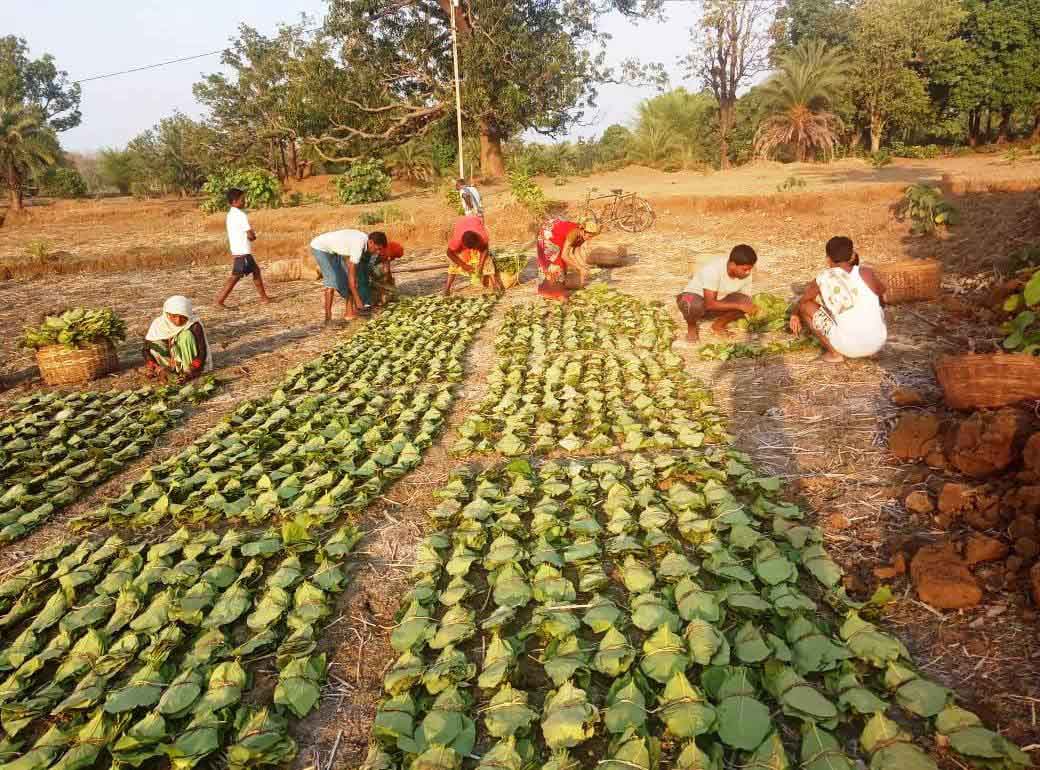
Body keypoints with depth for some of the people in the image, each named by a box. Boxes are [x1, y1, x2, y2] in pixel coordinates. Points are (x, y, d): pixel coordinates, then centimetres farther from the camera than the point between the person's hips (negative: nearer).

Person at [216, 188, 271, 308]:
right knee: (235, 277, -6)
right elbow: (251, 235, -18)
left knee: (256, 270, 18)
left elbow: (231, 235, 16)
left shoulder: (230, 214, 13)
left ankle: (264, 297, 23)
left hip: (236, 251, 10)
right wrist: (253, 236, 3)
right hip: (243, 253, -10)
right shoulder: (241, 215, -15)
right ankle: (220, 301, -4)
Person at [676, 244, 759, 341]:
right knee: (695, 305, -41)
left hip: (719, 302, 5)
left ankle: (719, 324, 2)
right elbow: (710, 304, -35)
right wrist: (739, 306, -36)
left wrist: (750, 308, -22)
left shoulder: (746, 275, -14)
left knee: (745, 301, -21)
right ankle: (691, 326, -7)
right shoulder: (713, 270, -32)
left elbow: (746, 301, -2)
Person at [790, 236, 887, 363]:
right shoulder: (866, 273, -4)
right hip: (878, 343, 3)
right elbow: (883, 299, 16)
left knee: (804, 306, 8)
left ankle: (835, 353, 7)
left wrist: (794, 314, 34)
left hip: (848, 346, -3)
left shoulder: (821, 281, -6)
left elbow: (801, 302, 13)